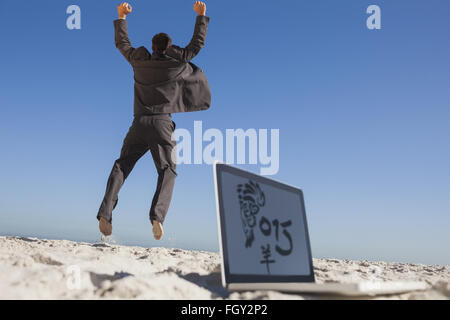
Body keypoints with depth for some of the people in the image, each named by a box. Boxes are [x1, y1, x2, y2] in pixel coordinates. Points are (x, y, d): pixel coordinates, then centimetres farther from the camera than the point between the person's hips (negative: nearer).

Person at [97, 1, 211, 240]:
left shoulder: (139, 60, 12)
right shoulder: (177, 62, 6)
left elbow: (122, 43, 30)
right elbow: (198, 42, 17)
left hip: (139, 122, 2)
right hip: (162, 123, -2)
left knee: (121, 166, 9)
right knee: (167, 171, 2)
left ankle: (105, 213, -5)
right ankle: (157, 216, -18)